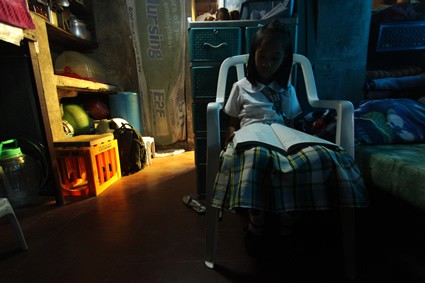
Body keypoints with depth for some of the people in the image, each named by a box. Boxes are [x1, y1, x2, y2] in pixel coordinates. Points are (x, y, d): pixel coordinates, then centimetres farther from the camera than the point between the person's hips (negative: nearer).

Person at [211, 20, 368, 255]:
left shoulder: (288, 90, 24)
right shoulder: (241, 87, 17)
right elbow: (232, 123, 15)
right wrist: (231, 138, -7)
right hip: (252, 138, -2)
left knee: (319, 155, -32)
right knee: (258, 157, -41)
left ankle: (287, 215, -11)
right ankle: (257, 218, -16)